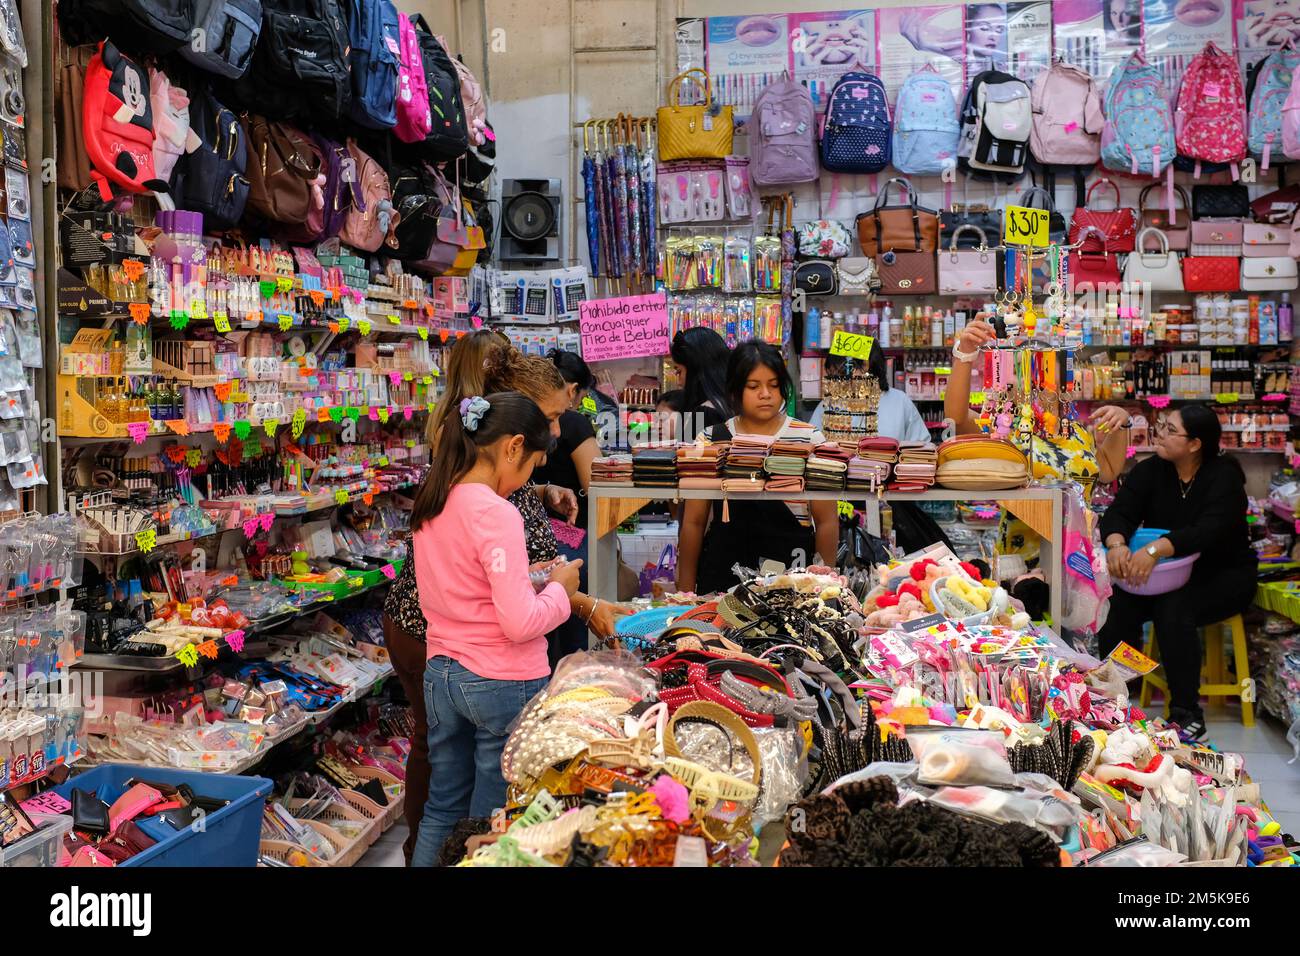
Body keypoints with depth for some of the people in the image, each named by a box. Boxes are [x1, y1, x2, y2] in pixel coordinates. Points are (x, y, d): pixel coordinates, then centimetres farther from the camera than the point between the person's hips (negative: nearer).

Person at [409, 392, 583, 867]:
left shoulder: (431, 506, 4)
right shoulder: (496, 513, -20)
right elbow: (520, 623, -23)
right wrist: (558, 587, -6)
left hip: (441, 677, 7)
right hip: (503, 684, -7)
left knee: (441, 812, 20)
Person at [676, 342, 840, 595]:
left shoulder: (810, 439, 2)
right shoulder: (711, 441, 5)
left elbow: (826, 521, 3)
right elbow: (694, 522, 8)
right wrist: (685, 590, 6)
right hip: (723, 578, 1)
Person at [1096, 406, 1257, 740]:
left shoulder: (1223, 476, -14)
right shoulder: (1150, 471, 0)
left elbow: (1210, 530, -30)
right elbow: (1119, 513, -12)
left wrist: (1156, 549, -46)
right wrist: (1116, 544, -36)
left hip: (1223, 576, -4)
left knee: (1173, 611, -32)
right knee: (1118, 606, -22)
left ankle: (1187, 713, -20)